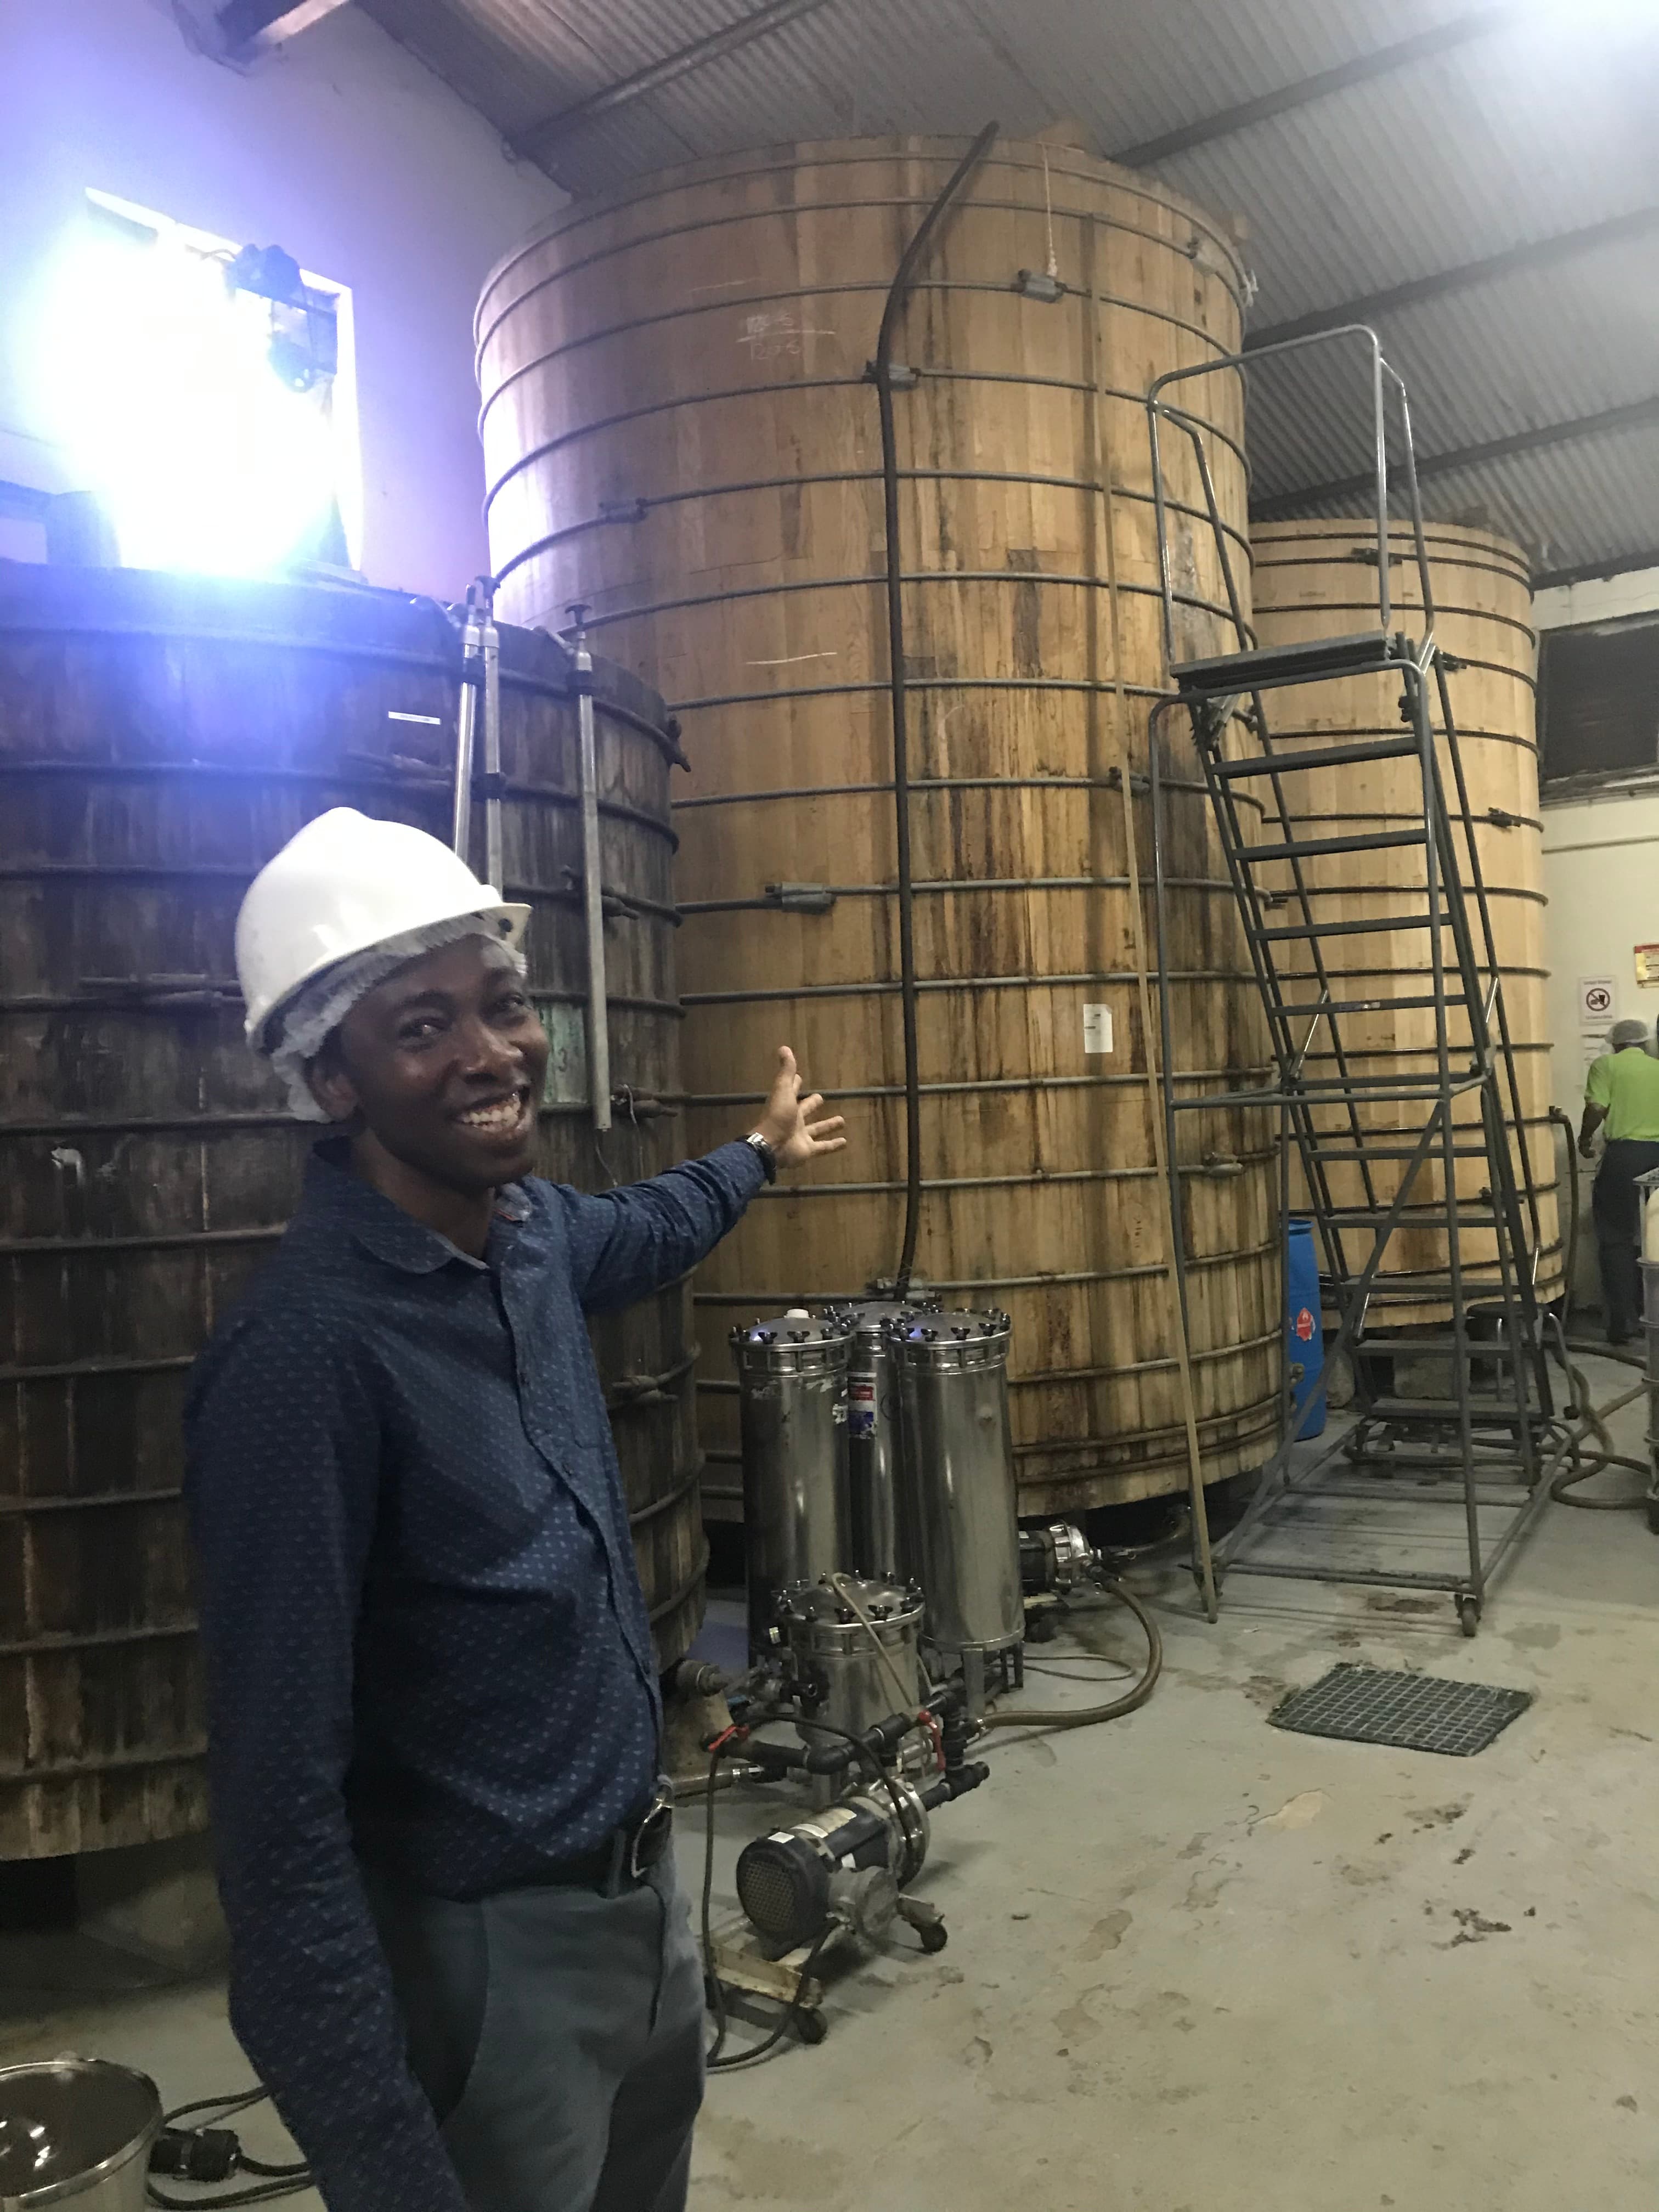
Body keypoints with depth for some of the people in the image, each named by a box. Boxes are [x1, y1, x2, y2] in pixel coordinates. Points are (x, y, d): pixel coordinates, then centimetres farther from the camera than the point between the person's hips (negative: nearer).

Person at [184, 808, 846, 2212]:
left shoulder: (528, 1226, -5)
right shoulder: (309, 1352, -28)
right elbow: (280, 1805, -26)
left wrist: (758, 1158, 38)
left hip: (641, 1884, 8)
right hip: (484, 1951, -8)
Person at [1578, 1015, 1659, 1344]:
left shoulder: (1606, 1065, 2)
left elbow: (1597, 1108, -9)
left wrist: (1585, 1139, 8)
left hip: (1624, 1155, -4)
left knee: (1617, 1240, 2)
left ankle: (1623, 1323, -1)